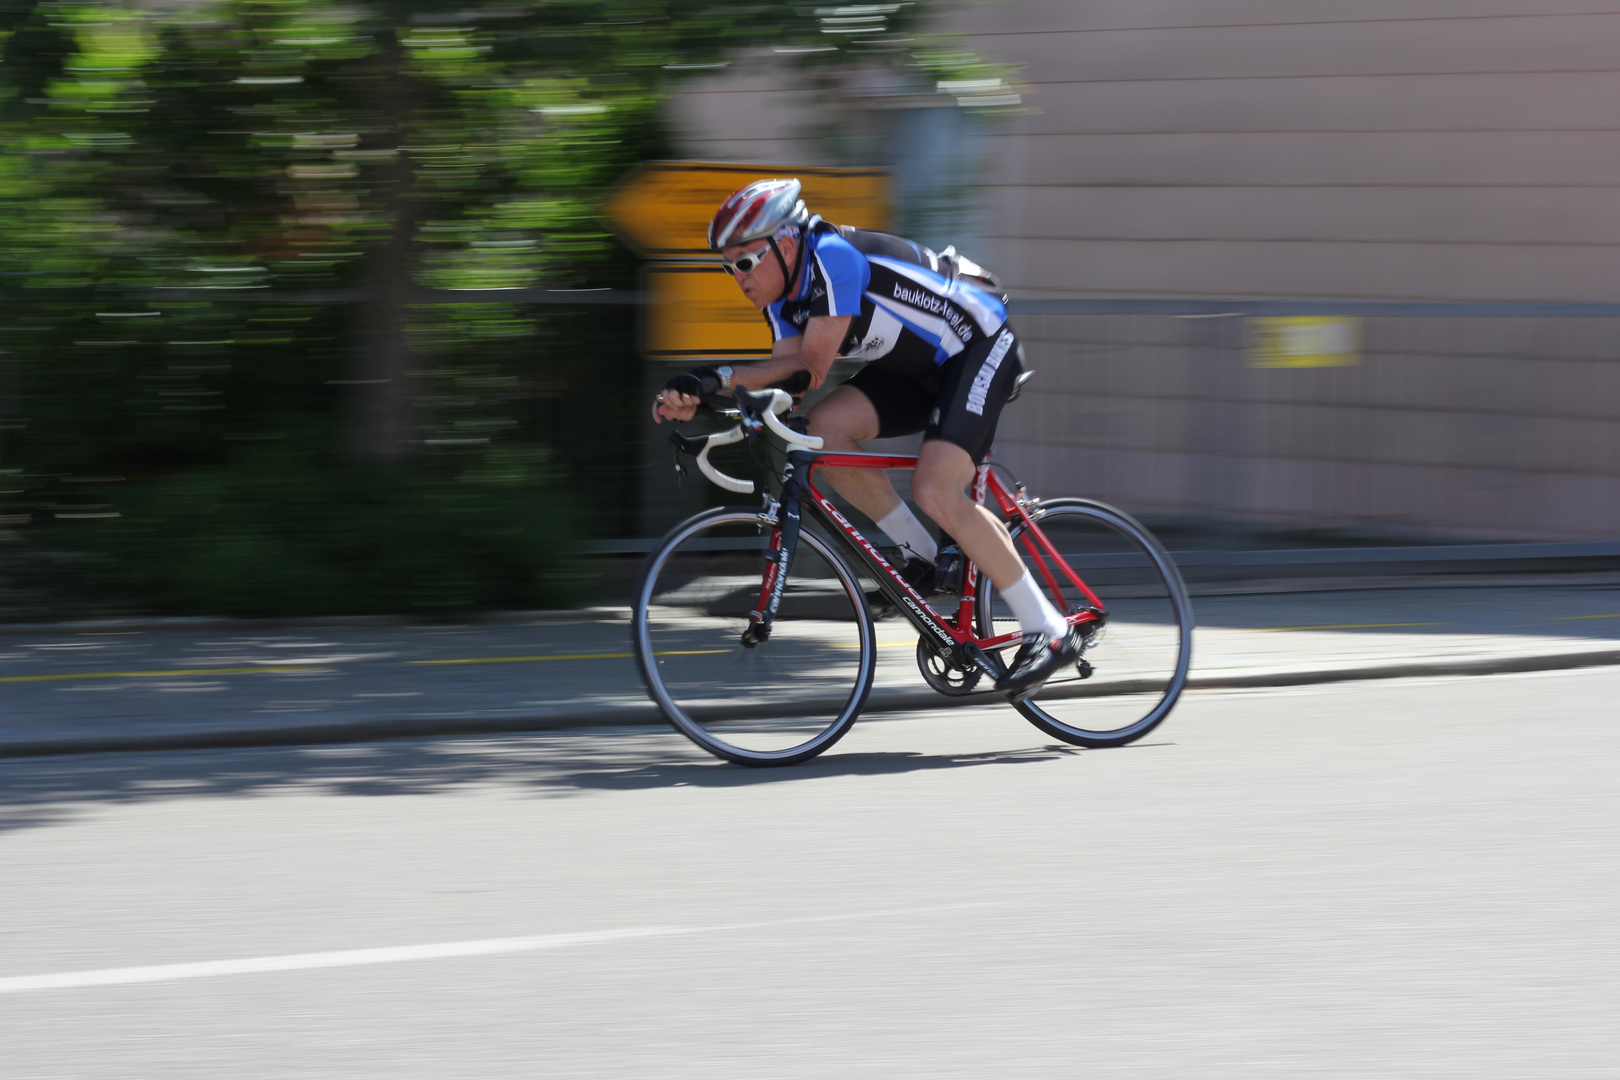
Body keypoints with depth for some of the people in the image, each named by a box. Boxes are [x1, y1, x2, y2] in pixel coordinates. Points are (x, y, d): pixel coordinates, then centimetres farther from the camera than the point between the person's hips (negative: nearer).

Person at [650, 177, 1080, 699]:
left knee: (936, 493, -23)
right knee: (824, 426, -14)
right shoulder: (786, 294, 0)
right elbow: (787, 366, -12)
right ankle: (922, 557, 2)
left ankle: (1050, 632, -16)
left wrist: (719, 378, -36)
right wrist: (705, 388, -27)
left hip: (980, 348, -9)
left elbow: (812, 366, -30)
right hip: (921, 366, 9)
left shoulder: (833, 258, -27)